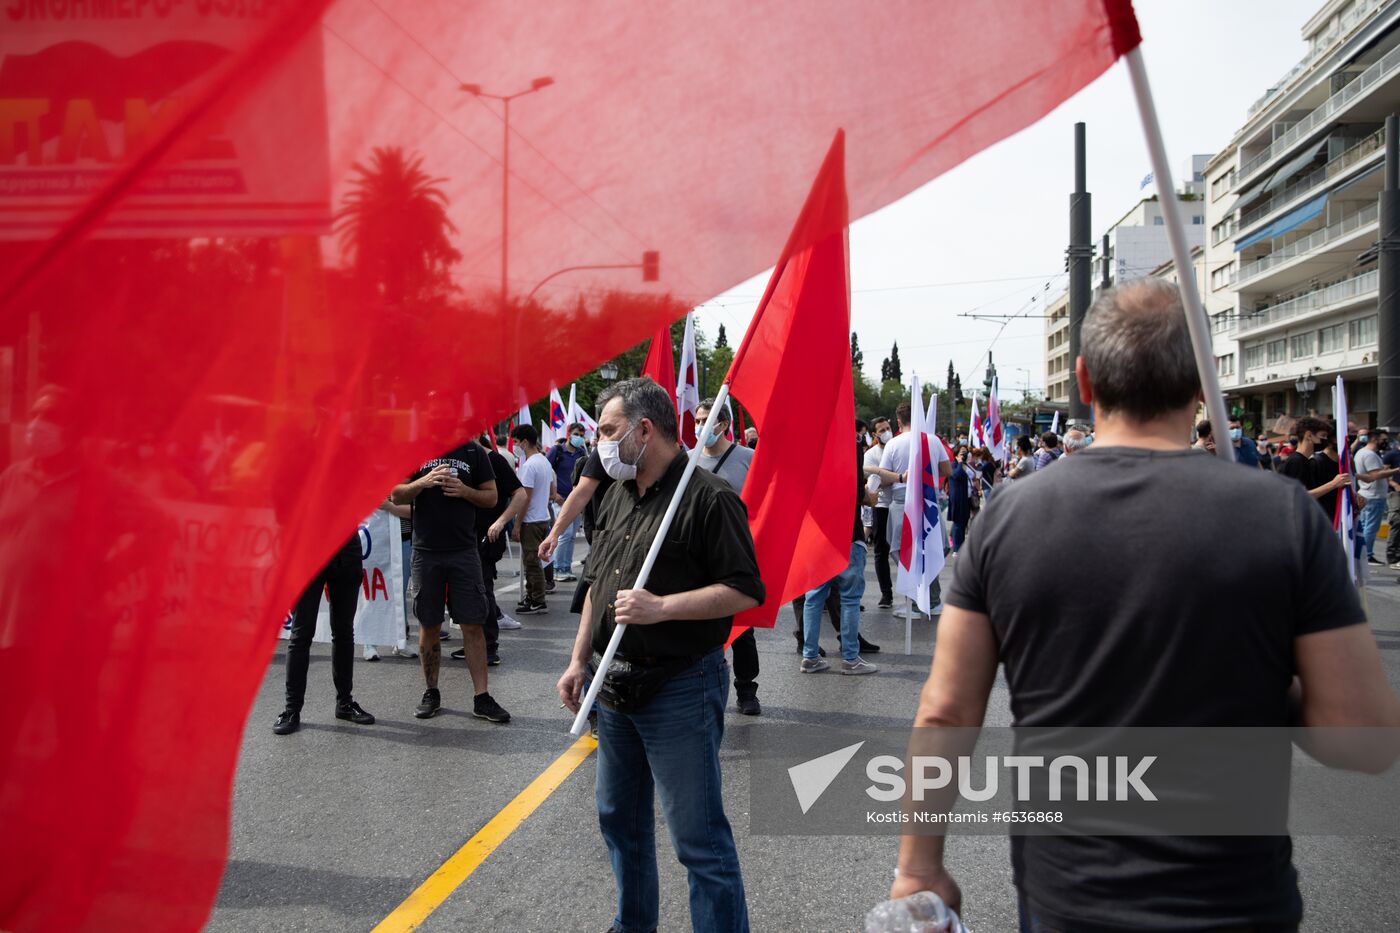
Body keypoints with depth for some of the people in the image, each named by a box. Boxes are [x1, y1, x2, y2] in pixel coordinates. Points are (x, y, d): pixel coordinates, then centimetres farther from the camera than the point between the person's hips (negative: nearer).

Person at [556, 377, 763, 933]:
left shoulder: (708, 498, -15)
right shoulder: (619, 496, 11)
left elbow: (745, 592, -18)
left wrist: (661, 607, -24)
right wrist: (579, 661, 14)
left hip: (680, 691, -9)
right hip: (615, 684, 9)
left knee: (698, 837, -3)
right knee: (619, 817, 21)